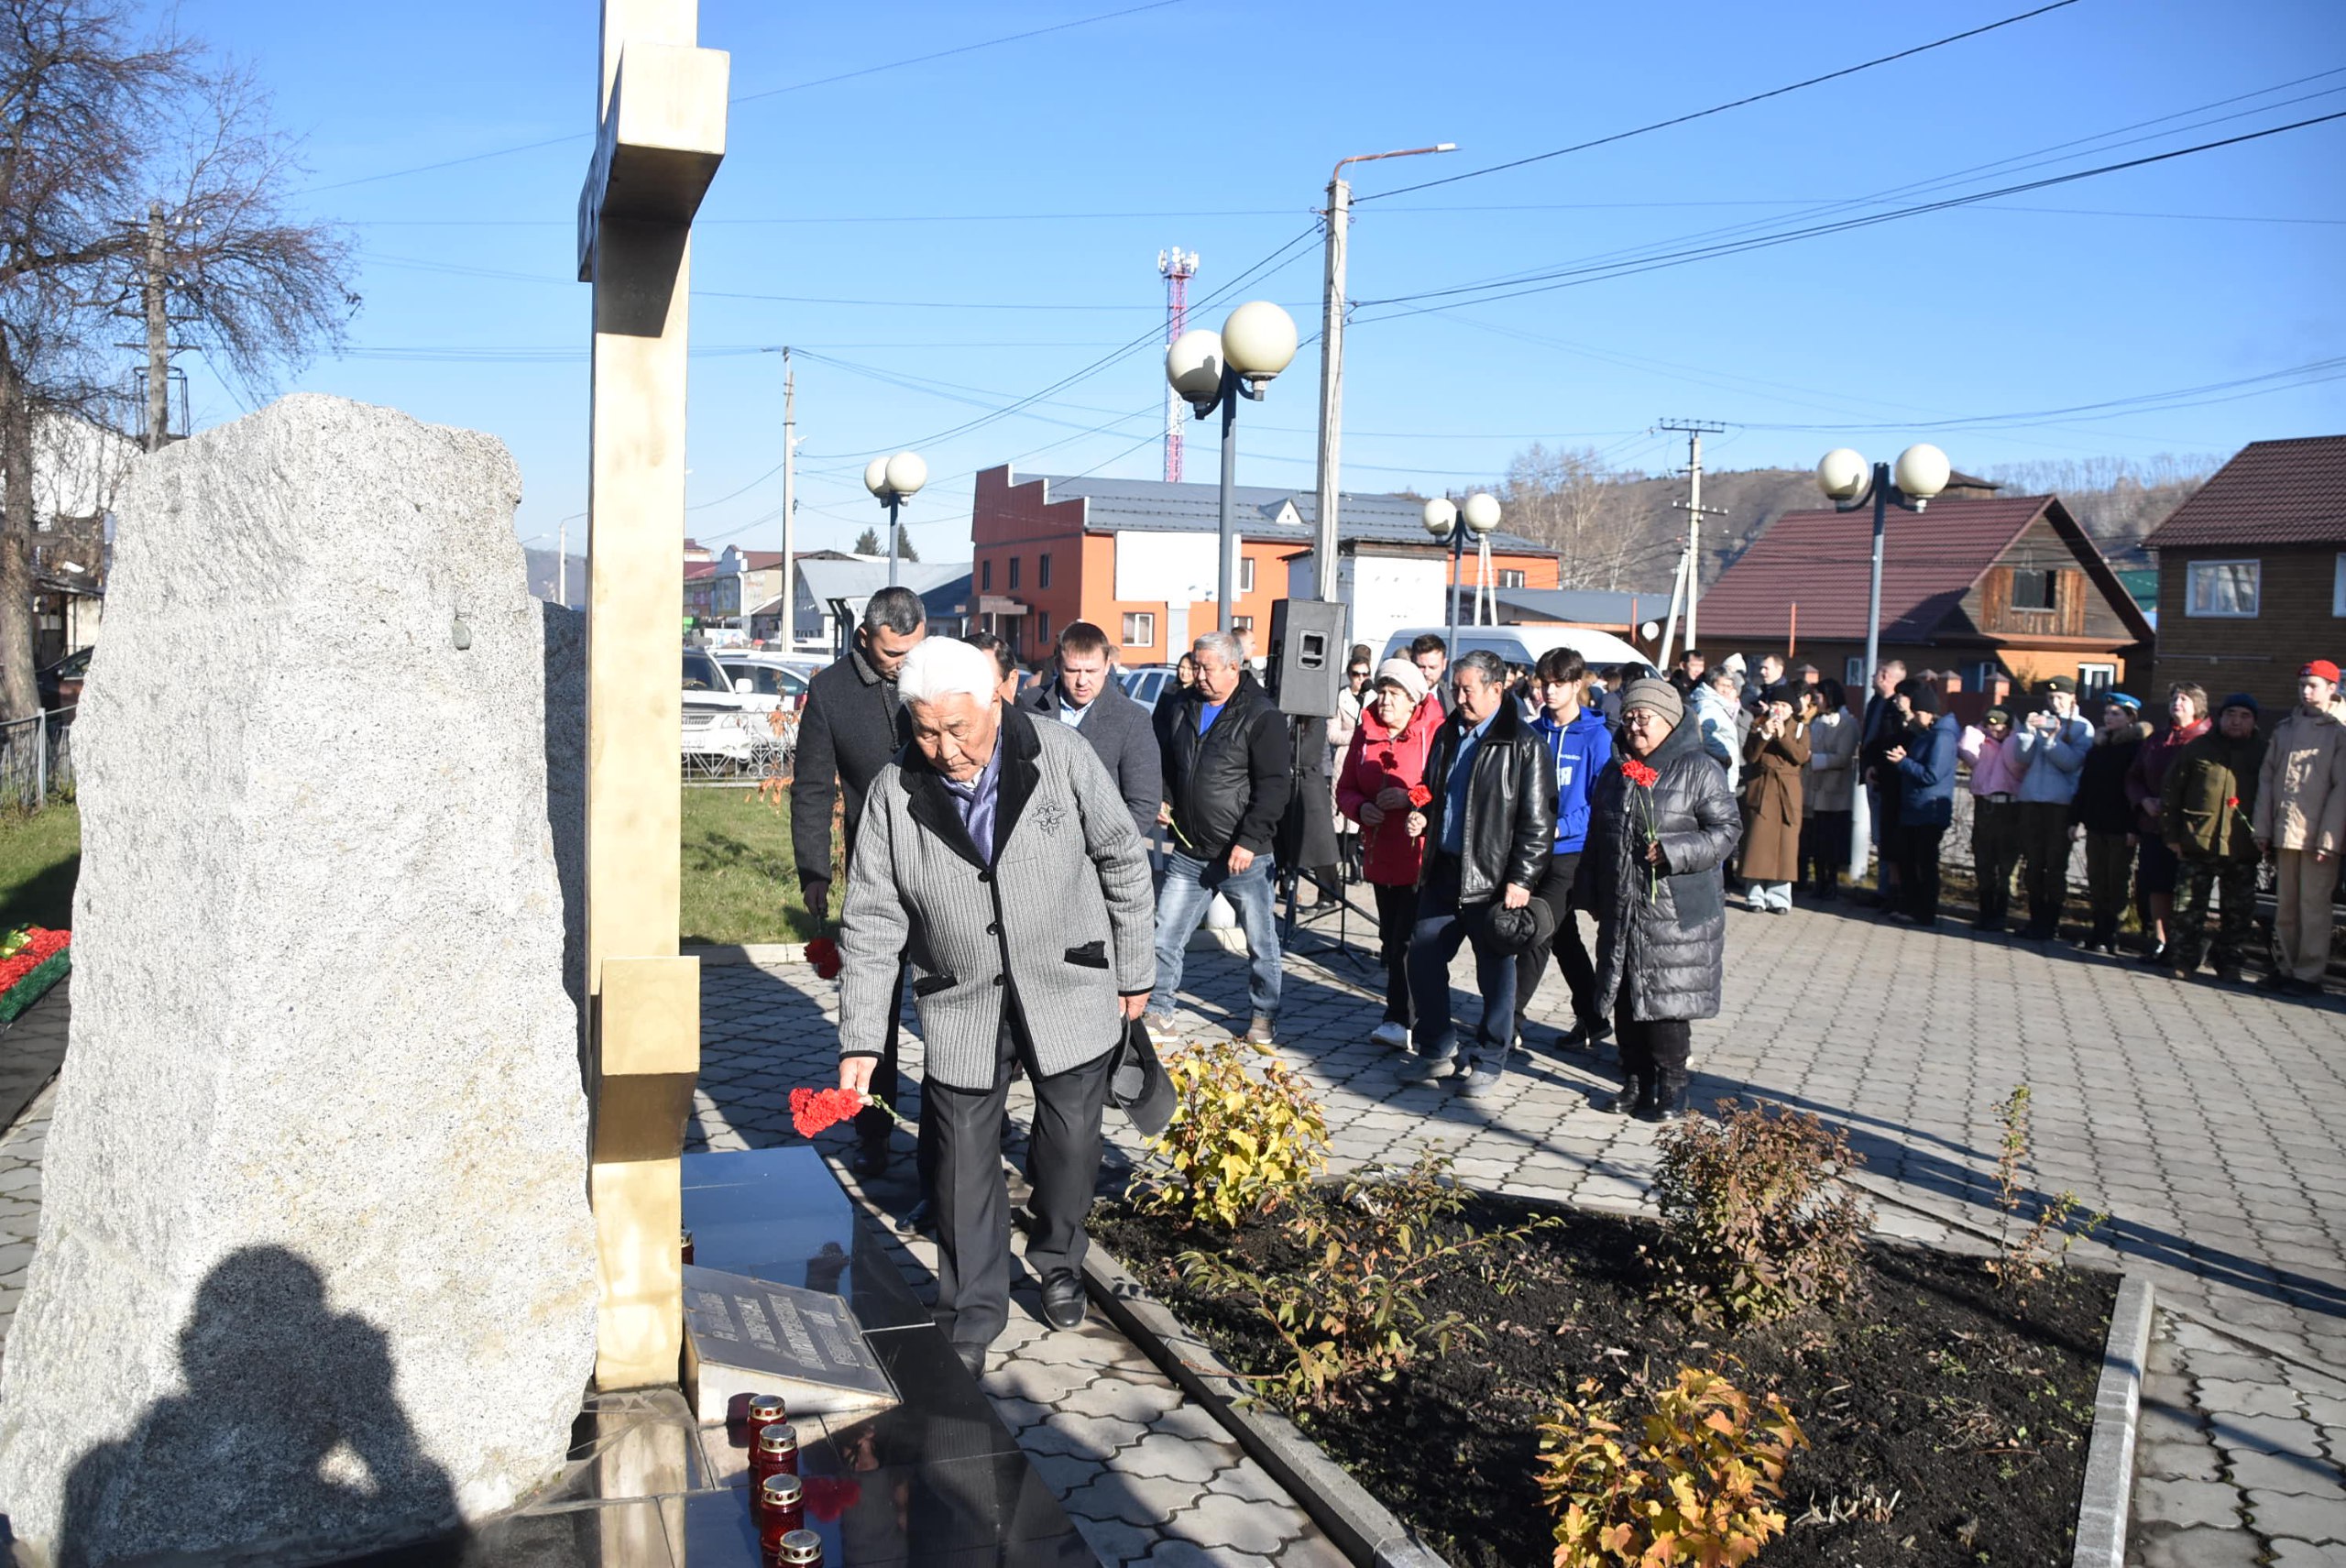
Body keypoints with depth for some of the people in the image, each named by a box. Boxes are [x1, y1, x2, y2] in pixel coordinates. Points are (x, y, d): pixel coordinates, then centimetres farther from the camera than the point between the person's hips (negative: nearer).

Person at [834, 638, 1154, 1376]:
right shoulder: (895, 793, -11)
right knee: (964, 1159, 4)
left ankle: (1058, 1260, 40)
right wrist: (860, 1041, -13)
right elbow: (871, 922, -8)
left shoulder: (1061, 756, -13)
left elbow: (1123, 862, -2)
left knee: (1072, 1138, 10)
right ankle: (970, 1322, 21)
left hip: (1068, 989, 0)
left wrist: (1133, 971, 3)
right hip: (962, 1004, 1)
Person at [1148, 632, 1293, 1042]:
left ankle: (1263, 1015, 23)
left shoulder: (1261, 716, -10)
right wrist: (1163, 798, 4)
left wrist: (1250, 840, -20)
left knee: (1261, 942, 7)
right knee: (1164, 937, 6)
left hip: (1242, 855, -5)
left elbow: (1275, 785, -14)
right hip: (1188, 853, 5)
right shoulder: (1184, 707, 9)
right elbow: (1168, 765, 24)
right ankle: (1158, 1011, 20)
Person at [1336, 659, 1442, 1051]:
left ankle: (1400, 1019, -2)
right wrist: (1361, 808, -7)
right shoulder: (1366, 733, 9)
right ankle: (1399, 1016, 21)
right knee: (1390, 939, 12)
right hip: (1380, 854, 6)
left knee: (1408, 939, -10)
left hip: (1421, 855, -6)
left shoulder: (1435, 732, -7)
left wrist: (1410, 798, -21)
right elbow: (1345, 787, 13)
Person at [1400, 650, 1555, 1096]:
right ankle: (1437, 1050, 24)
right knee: (1422, 957, 9)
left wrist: (1521, 880, -15)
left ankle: (1488, 1060, 19)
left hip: (1492, 879, -7)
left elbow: (1537, 821, -11)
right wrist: (1423, 816, 4)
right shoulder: (1447, 735, 11)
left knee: (1495, 972, 5)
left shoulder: (1522, 745, -10)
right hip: (1443, 871, 7)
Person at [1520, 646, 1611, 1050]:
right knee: (1562, 937, 15)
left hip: (1572, 853, -6)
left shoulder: (1596, 737, -9)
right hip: (1534, 851, 6)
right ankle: (1592, 1020, 28)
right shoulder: (1533, 733, 6)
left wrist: (1561, 826, -19)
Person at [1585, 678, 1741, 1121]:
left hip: (1676, 914, -6)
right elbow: (1597, 838, 21)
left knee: (1666, 1001, -4)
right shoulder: (1616, 773, 15)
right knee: (1625, 1000, 10)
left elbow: (1726, 830, -9)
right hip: (1621, 912, 6)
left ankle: (1670, 1089, 8)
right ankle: (1636, 1082, 22)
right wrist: (1595, 896, 21)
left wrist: (1674, 851, -20)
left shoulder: (1698, 769, -5)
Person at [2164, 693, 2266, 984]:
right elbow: (2170, 790, 7)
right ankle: (2183, 960, 10)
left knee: (2238, 911, 6)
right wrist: (2172, 835, 3)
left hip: (2242, 848, 1)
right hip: (2197, 841, -1)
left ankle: (2229, 963, 17)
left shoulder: (2263, 753, 6)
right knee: (2189, 906, 2)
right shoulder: (2197, 748, 5)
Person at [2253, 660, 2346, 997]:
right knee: (2285, 906, 11)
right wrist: (2263, 828, 6)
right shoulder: (2285, 727, 13)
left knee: (2313, 906, -3)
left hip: (2317, 836, -5)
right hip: (2284, 832, 5)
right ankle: (2285, 969, 19)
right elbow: (2267, 778, 13)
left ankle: (2308, 975, 2)